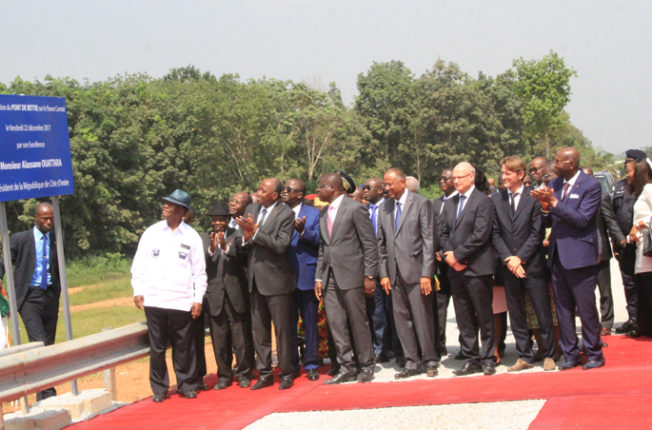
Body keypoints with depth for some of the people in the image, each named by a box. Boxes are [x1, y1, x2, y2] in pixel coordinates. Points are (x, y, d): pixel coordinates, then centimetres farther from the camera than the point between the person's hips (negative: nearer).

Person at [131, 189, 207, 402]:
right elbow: (139, 264, 9)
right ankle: (159, 388, 15)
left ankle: (187, 385, 18)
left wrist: (198, 299, -1)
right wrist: (138, 290, 1)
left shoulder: (191, 236, 2)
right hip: (154, 300, 1)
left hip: (182, 301, -1)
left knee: (183, 346, 4)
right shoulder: (152, 232, 6)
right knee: (157, 347, 5)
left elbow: (199, 270, 3)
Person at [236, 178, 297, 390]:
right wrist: (245, 238, -14)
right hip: (255, 280, 6)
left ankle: (286, 373, 13)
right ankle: (264, 373, 20)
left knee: (282, 329, 2)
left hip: (276, 280, -6)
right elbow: (242, 243, 10)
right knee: (258, 329, 11)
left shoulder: (285, 214, -11)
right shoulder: (251, 210, 8)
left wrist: (255, 231, -21)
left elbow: (281, 245, -20)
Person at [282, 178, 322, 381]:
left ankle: (311, 365, 11)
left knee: (310, 322, 3)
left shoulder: (313, 214, 2)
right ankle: (291, 365, 17)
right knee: (288, 323, 8)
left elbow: (319, 240, -8)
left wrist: (304, 231, -24)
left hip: (306, 275, -3)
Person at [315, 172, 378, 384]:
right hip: (330, 277, 7)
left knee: (358, 322, -1)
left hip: (350, 274, -7)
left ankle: (366, 366, 10)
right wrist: (319, 277, 11)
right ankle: (346, 367, 11)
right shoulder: (323, 213, 16)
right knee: (335, 324, 4)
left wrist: (369, 275, -11)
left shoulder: (355, 208, -6)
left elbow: (370, 243, -7)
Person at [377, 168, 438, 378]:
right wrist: (383, 273, 6)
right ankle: (412, 362, 14)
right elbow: (381, 242, 14)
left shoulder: (421, 203, -3)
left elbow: (429, 240, -7)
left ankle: (430, 361, 11)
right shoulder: (384, 207, 12)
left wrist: (426, 273, -12)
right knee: (401, 318, 6)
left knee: (422, 317, -1)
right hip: (395, 272, 5)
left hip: (415, 270, -5)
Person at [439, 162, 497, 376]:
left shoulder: (483, 201, -5)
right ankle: (471, 359, 14)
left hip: (476, 268, -6)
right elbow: (443, 232, 15)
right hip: (455, 269, 6)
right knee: (463, 318, 8)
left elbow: (481, 234, -14)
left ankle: (488, 358, 7)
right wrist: (449, 255, -3)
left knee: (484, 316, 0)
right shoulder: (449, 204, 17)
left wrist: (457, 255, -13)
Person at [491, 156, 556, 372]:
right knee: (516, 315, 7)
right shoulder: (496, 199, 7)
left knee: (543, 313, 2)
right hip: (509, 267, 3)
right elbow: (495, 234, 5)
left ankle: (548, 355, 15)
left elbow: (537, 233, -6)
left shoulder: (534, 197, -4)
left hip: (532, 265, -3)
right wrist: (508, 259, -7)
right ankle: (525, 357, 16)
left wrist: (519, 257, -12)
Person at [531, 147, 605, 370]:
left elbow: (582, 219, -18)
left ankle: (594, 354, 12)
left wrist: (554, 202, -21)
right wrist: (545, 207, -10)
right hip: (557, 255, 6)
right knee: (563, 308, 10)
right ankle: (570, 354, 18)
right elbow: (549, 222, 11)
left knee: (586, 307, -1)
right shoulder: (554, 184, 10)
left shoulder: (591, 186, -9)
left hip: (579, 255, -6)